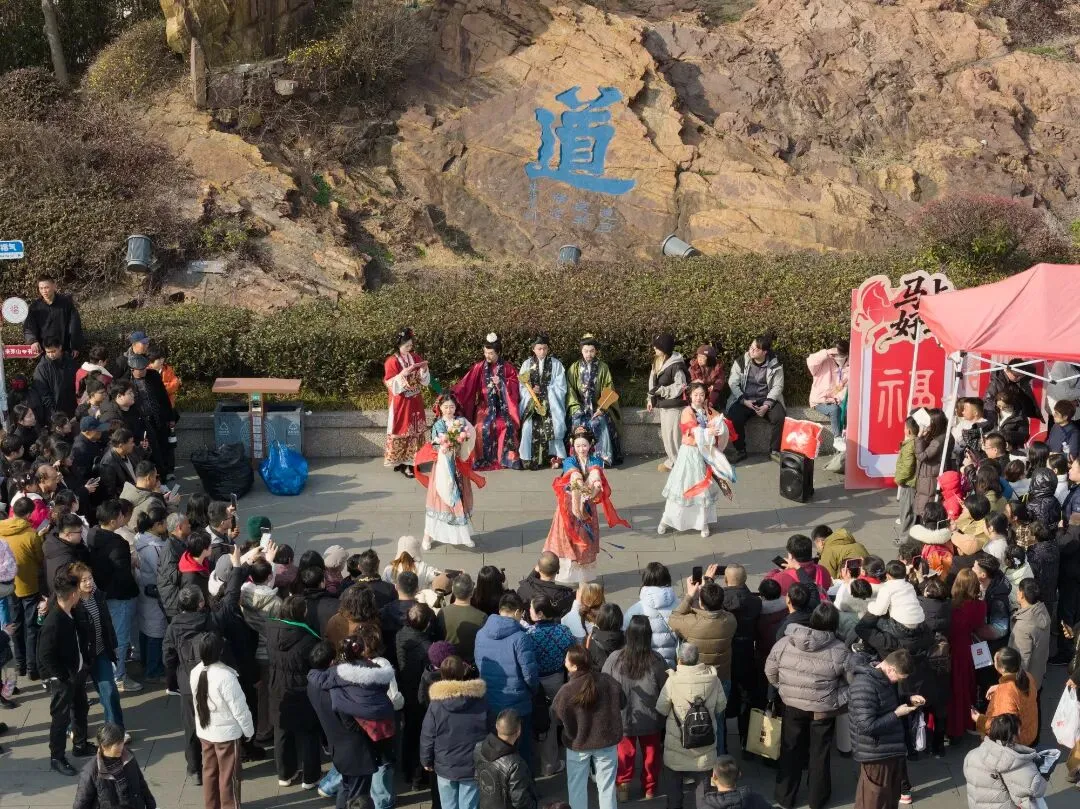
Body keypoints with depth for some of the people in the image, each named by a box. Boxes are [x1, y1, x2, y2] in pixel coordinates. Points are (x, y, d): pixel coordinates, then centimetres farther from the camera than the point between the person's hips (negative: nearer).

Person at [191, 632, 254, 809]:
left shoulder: (195, 673, -8)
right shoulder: (225, 676, -29)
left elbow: (199, 702, 6)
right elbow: (239, 708, -21)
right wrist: (249, 730, -7)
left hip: (204, 731, 6)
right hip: (227, 733, -6)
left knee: (209, 771, 20)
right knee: (229, 776, 9)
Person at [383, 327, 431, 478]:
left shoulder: (416, 358, 4)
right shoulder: (392, 362, -11)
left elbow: (425, 381, 6)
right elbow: (392, 386, -16)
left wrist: (424, 370, -14)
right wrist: (403, 373, -28)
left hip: (415, 402, 5)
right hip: (400, 403, -5)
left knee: (415, 430, 8)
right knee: (402, 430, -1)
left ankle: (411, 461, 17)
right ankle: (401, 463, 6)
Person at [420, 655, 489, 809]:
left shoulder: (436, 705, -11)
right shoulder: (480, 699, -8)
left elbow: (427, 737, -5)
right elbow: (491, 733, 0)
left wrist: (426, 761, 11)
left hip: (445, 767, 0)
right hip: (473, 767, 0)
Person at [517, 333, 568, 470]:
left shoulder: (556, 364, 6)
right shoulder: (527, 364, 10)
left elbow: (560, 388, 2)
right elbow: (522, 388, 7)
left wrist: (543, 389, -7)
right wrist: (532, 392, -11)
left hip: (551, 403, -1)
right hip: (531, 402, 1)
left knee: (551, 424, -22)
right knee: (529, 425, -19)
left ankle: (555, 456, -17)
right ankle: (529, 458, -17)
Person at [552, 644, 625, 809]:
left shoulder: (566, 691, -24)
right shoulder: (607, 681, -15)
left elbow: (556, 714, -7)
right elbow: (622, 703, 2)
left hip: (578, 744, -2)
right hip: (607, 741, 3)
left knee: (577, 787, 16)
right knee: (606, 785, 16)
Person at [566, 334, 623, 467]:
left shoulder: (603, 367, 7)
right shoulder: (575, 368, 9)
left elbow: (608, 389, 2)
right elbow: (570, 389, 2)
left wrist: (602, 408, -12)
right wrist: (576, 408, -12)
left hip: (598, 407, 0)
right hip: (580, 407, 1)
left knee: (599, 424, -29)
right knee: (578, 423, -27)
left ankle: (604, 457, -25)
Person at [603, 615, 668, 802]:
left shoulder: (615, 658, -21)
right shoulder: (657, 661, -22)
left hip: (623, 718, 0)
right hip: (651, 720, 0)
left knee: (624, 753, 23)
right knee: (651, 755, 22)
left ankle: (622, 787, 36)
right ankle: (650, 789, 38)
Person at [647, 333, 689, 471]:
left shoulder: (676, 365, -19)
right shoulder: (657, 362, 7)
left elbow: (680, 386, -19)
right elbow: (653, 382, 14)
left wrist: (660, 390, -22)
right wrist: (651, 399, 9)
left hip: (674, 405, -9)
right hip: (663, 404, 9)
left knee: (672, 434, -3)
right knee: (665, 433, 16)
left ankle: (675, 462, 8)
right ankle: (670, 459, 28)